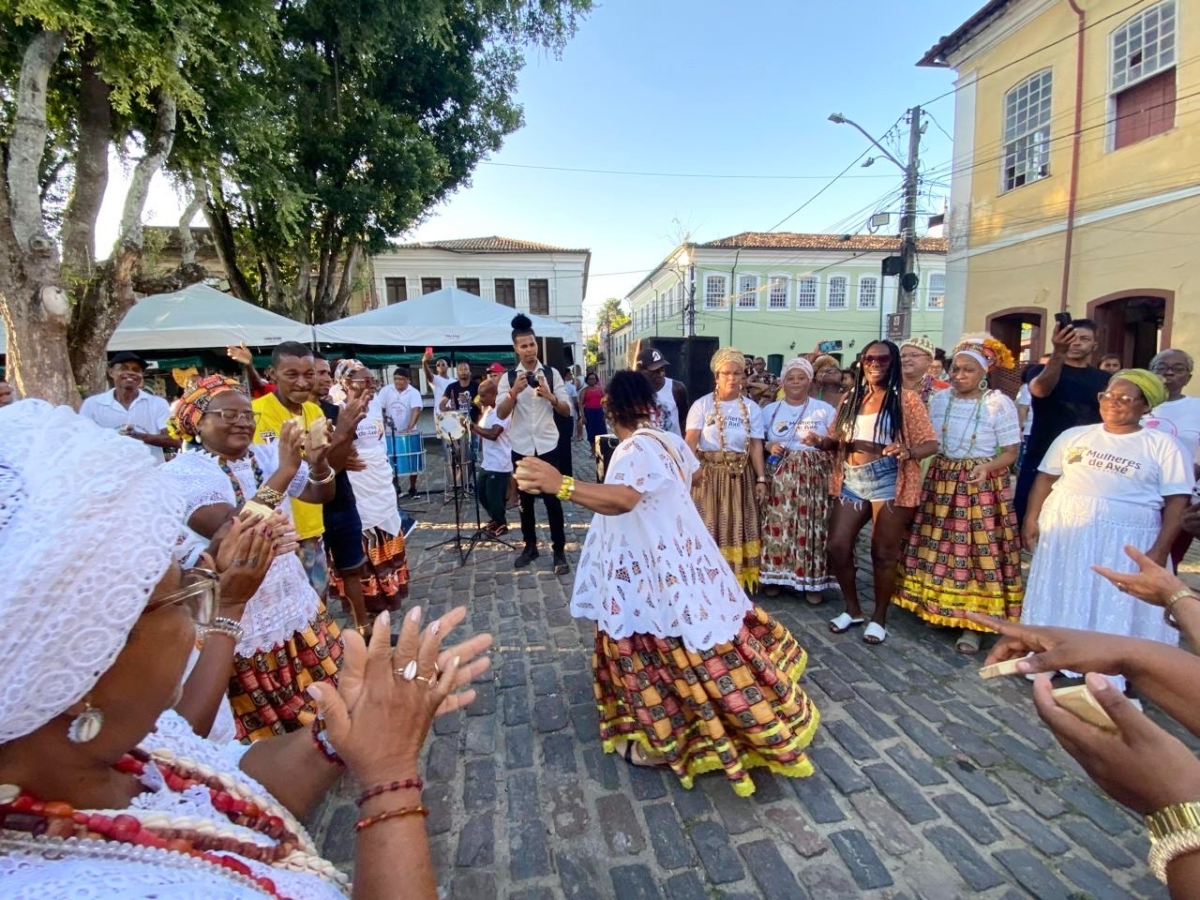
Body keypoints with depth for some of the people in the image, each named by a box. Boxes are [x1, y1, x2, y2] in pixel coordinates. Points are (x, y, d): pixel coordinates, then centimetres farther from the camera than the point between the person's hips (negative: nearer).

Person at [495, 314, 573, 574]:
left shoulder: (551, 374, 1)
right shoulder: (508, 378, 1)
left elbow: (566, 410, -1)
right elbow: (501, 414, -8)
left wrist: (549, 396, -20)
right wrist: (514, 392, -23)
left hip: (547, 445, -1)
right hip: (521, 447, 1)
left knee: (552, 498, 0)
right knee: (525, 499, 12)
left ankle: (559, 551, 8)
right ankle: (530, 546, 26)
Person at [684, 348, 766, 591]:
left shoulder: (751, 408, 7)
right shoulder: (702, 405, -2)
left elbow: (756, 446, 4)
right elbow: (691, 440, -12)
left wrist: (761, 479, -5)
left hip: (740, 476, 3)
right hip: (708, 473, -2)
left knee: (737, 527, 8)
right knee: (708, 527, 2)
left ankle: (735, 580, 20)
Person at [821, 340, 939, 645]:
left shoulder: (906, 398, -3)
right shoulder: (851, 398, 11)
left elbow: (931, 443, -7)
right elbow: (835, 439, 14)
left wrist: (907, 452, -27)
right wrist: (819, 441, -8)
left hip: (889, 483, -5)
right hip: (851, 482, 5)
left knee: (883, 553, 5)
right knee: (836, 547, 4)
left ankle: (879, 618, 23)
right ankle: (852, 610, 25)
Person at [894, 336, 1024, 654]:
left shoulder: (1000, 404, -8)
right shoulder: (939, 399, 4)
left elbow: (1011, 451, -8)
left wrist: (987, 467, -26)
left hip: (982, 485, -4)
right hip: (941, 481, 4)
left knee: (977, 552, -1)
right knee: (937, 548, 8)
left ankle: (972, 624, 8)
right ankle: (936, 608, 23)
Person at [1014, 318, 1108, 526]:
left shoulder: (1104, 380, 10)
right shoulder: (1043, 370, 1)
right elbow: (1040, 389, -23)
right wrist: (1059, 352, -39)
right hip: (1040, 463, -2)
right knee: (1028, 522, 0)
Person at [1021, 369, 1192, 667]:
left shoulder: (1163, 446, 1)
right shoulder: (1074, 435, 10)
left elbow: (1177, 501, -3)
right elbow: (1046, 478, 10)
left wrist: (1160, 549, -12)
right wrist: (1031, 519, -1)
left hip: (1126, 540, -2)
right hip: (1065, 533, 3)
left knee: (1116, 608, 4)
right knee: (1061, 600, 10)